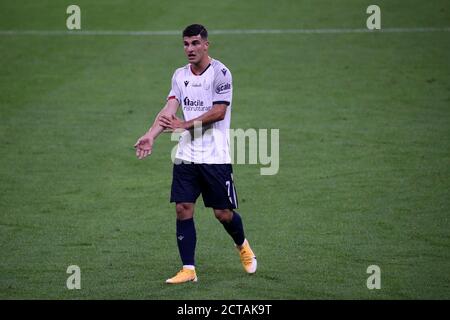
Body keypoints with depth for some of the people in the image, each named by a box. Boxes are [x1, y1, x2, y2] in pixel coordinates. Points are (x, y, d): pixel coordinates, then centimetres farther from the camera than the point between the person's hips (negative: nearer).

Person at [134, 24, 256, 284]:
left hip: (216, 157, -5)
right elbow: (170, 109, -1)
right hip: (186, 156, 5)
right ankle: (188, 269, 3)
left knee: (223, 213, 2)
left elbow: (219, 112, -15)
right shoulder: (180, 75, 9)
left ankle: (242, 246, 33)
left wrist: (185, 124, -20)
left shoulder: (220, 73, -8)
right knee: (183, 209, -3)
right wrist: (151, 135, -17)